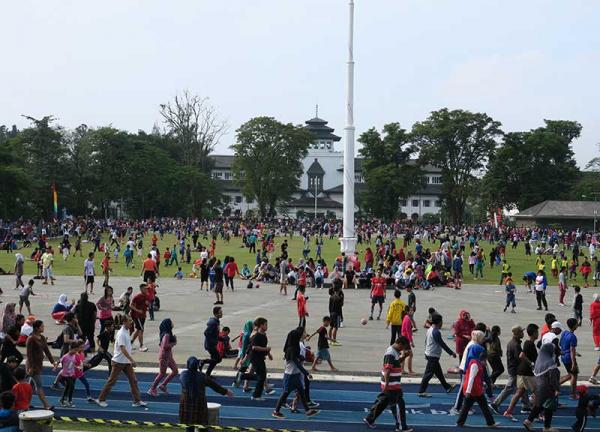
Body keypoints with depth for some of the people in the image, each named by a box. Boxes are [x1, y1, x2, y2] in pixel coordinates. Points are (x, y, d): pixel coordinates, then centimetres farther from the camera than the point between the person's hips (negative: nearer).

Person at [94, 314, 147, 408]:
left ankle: (137, 401, 5)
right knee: (112, 381, 3)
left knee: (133, 380, 3)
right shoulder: (121, 334, -20)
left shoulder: (127, 331, 7)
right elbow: (123, 349, -27)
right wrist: (132, 360, -31)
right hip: (118, 361, -8)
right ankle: (101, 399, 16)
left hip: (126, 362, 8)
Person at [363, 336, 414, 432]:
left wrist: (403, 356, 9)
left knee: (382, 402, 17)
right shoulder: (390, 354, -21)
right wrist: (386, 384, -25)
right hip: (391, 385, -10)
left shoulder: (395, 351, 10)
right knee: (399, 404, -2)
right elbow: (387, 370, -24)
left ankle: (369, 419, 24)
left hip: (392, 384, 10)